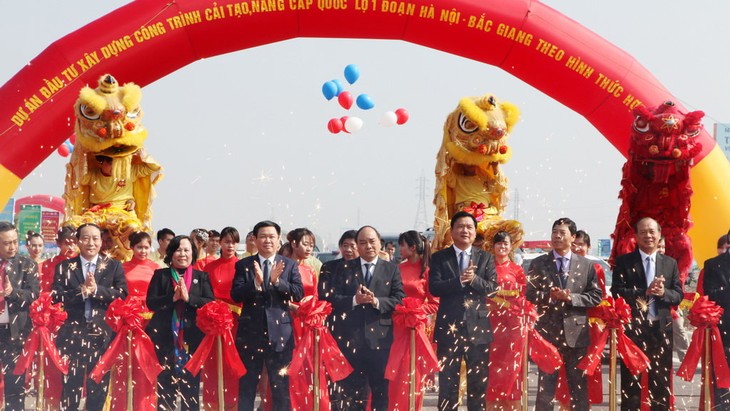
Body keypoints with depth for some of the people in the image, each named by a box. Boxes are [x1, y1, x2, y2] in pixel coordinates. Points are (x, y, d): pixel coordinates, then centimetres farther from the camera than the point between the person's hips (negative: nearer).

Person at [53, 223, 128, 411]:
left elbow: (122, 294, -5)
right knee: (70, 385, 1)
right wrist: (81, 292, -19)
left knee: (99, 385, 8)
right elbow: (56, 296, -5)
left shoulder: (114, 266, 6)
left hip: (102, 334, 0)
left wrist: (96, 290, -17)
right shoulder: (64, 267, 6)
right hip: (73, 334, 0)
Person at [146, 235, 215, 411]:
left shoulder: (201, 277, 9)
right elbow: (150, 303, -2)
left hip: (192, 338, 0)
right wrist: (172, 298, -16)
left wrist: (188, 298, -16)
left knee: (191, 384, 2)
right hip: (165, 338, 0)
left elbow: (211, 303, -2)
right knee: (165, 384, 2)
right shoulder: (160, 275, 7)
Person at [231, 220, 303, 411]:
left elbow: (298, 294, -6)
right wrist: (256, 283, -22)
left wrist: (277, 281, -20)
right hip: (250, 331, 0)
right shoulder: (243, 265, 4)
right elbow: (235, 295, -7)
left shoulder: (289, 265, 5)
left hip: (279, 332, 0)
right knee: (246, 386, 8)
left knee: (281, 385, 4)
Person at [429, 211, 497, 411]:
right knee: (447, 382, 4)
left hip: (478, 326, 1)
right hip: (449, 327, -1)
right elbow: (434, 287, -9)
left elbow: (492, 287, -3)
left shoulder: (486, 258, 8)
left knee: (478, 382, 7)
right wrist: (460, 280, -22)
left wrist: (474, 279, -20)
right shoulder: (439, 257, 4)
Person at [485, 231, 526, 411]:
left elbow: (522, 299, 5)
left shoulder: (517, 270, 9)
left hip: (512, 324, 1)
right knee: (492, 365, -4)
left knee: (511, 367, 0)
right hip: (492, 322, -1)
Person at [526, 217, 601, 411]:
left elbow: (595, 296, 1)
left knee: (579, 386, 5)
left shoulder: (586, 265, 6)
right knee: (545, 386, 4)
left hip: (576, 331, 0)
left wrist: (571, 298, -13)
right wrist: (549, 295, -17)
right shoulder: (538, 264, 5)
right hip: (548, 330, 0)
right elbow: (530, 294, 1)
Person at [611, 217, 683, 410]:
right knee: (631, 380, 3)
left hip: (661, 328, 3)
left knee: (661, 381, 7)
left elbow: (678, 295, 6)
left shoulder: (670, 263, 10)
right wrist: (645, 292, -21)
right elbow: (617, 292, -9)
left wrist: (663, 292, -16)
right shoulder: (624, 262, 1)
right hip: (633, 327, -3)